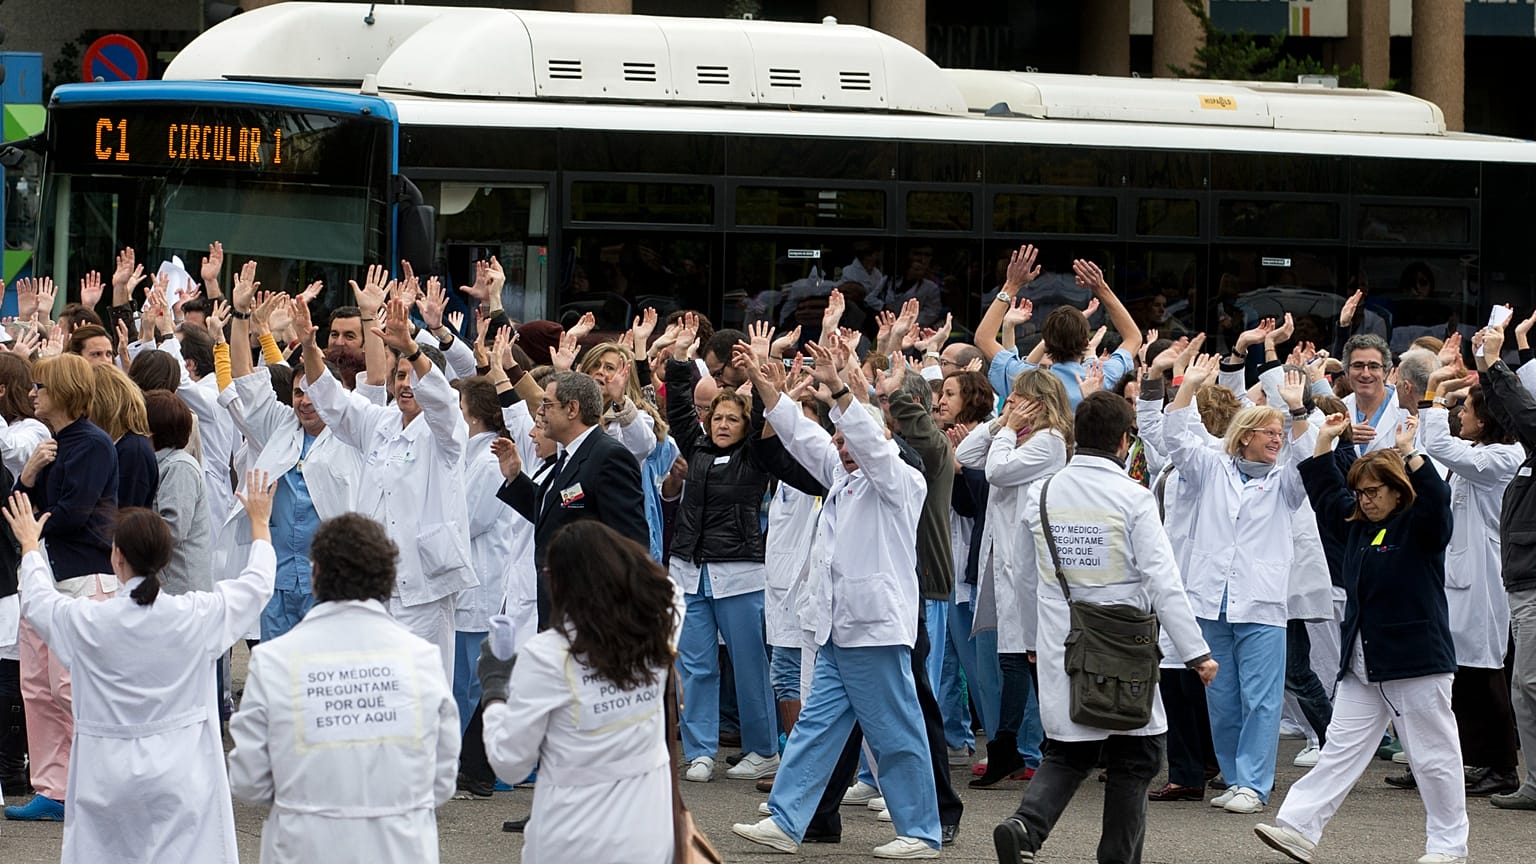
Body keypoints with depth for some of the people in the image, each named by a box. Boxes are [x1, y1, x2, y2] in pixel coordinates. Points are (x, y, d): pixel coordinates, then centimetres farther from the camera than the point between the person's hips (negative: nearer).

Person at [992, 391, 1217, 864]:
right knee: (1134, 758, 10)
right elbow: (1163, 582, -14)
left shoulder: (1041, 495, 3)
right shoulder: (1133, 499, -11)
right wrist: (1197, 652, -11)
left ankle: (1026, 825, -11)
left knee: (1067, 753, 14)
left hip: (1060, 650, 4)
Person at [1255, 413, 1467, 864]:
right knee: (1340, 750, 5)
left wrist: (1409, 454, -33)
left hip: (1416, 660, -7)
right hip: (1362, 665, 7)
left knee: (1434, 756, 2)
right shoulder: (1357, 524, 13)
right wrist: (1326, 441, 18)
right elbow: (1325, 493, 24)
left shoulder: (1419, 527, -8)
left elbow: (1436, 499, -28)